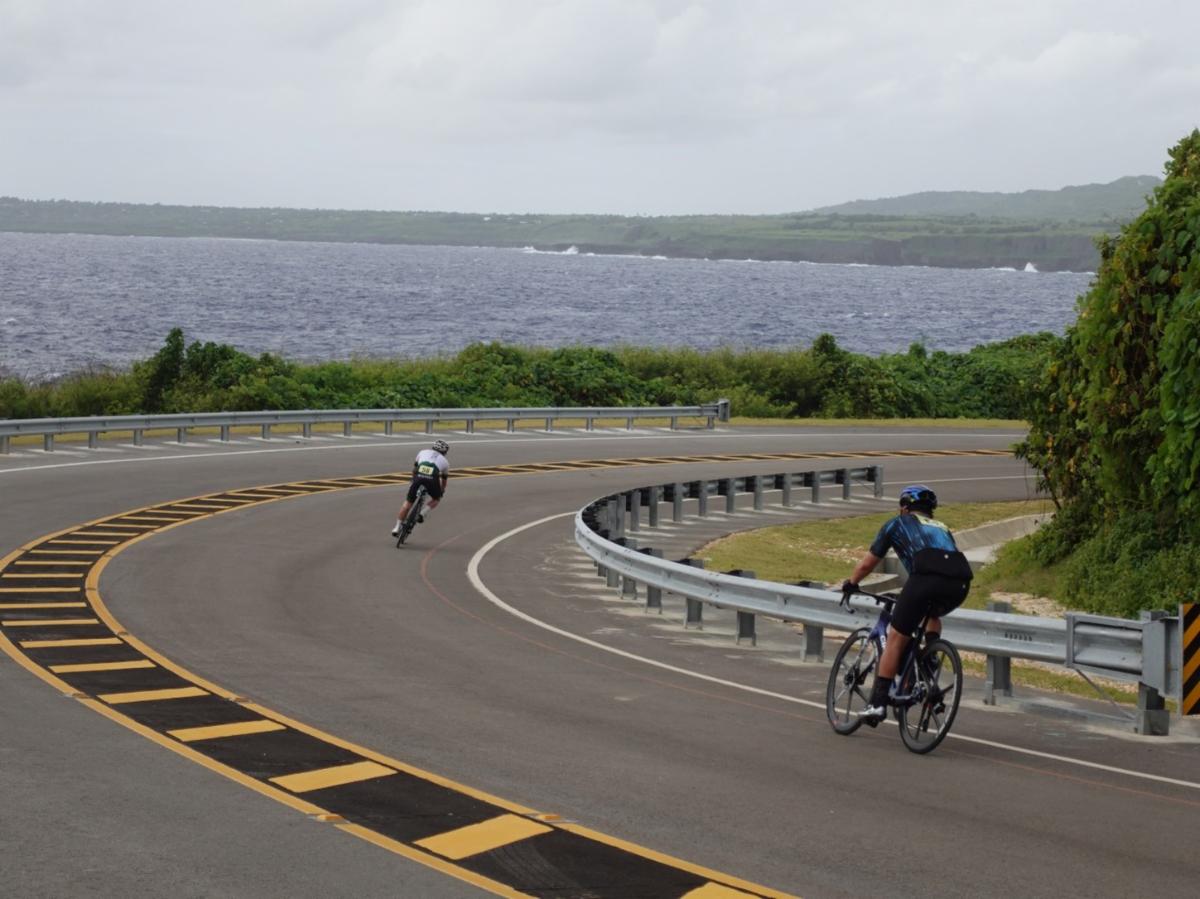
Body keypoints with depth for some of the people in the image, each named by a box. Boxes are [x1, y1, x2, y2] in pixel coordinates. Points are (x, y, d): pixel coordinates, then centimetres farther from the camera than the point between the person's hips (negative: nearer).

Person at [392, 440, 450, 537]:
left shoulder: (423, 452, 29)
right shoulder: (444, 461, 28)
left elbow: (414, 468, 38)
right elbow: (444, 480, 38)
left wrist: (412, 480, 54)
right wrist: (442, 491, 55)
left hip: (418, 477, 1)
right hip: (432, 480, -1)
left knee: (408, 503, 14)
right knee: (436, 499, 29)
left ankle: (397, 528, 13)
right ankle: (422, 514, 6)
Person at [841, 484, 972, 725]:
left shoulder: (897, 524, 26)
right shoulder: (941, 528, 38)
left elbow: (867, 564, 31)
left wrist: (850, 583, 50)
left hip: (927, 575, -5)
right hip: (960, 583, 5)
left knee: (896, 638, 7)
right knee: (933, 614, 35)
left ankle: (878, 702, 5)